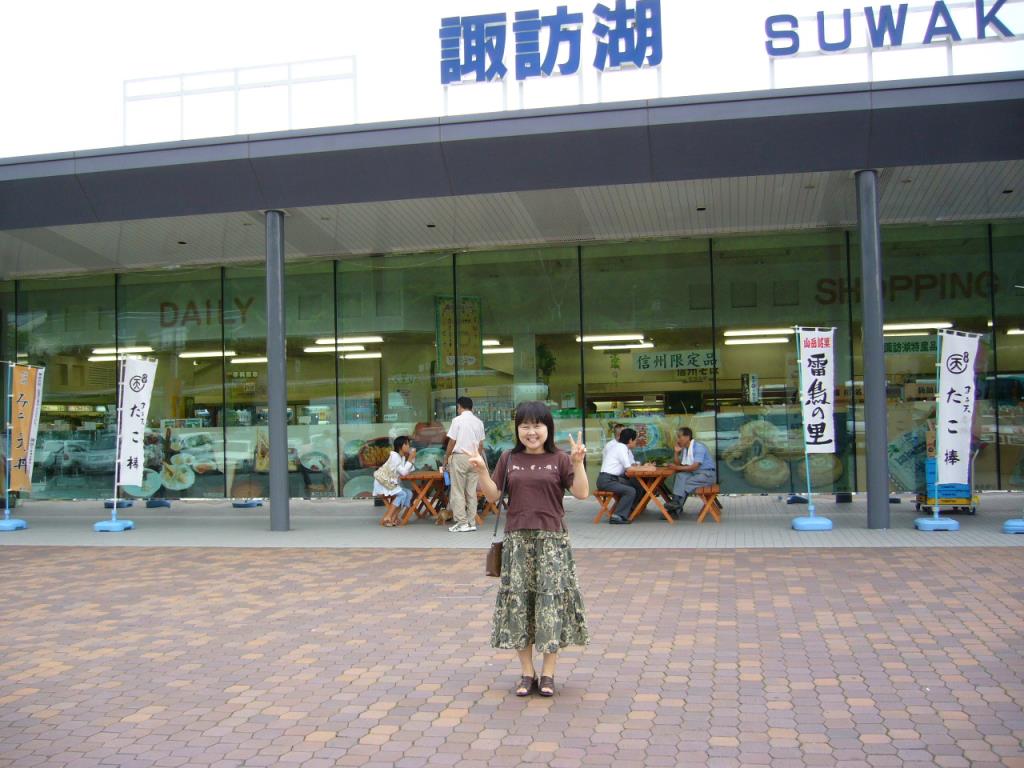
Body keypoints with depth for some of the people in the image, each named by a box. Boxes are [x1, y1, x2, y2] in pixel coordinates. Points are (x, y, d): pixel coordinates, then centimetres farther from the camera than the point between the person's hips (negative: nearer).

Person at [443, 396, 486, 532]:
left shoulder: (457, 420, -6)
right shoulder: (479, 422, 8)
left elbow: (451, 443, -7)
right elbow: (481, 445, 10)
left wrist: (445, 460, 1)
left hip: (459, 457, -5)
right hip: (474, 458, 5)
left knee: (458, 492, 0)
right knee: (471, 492, 8)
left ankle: (462, 522, -3)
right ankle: (472, 522, 9)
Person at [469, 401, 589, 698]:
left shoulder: (559, 459, 1)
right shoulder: (509, 459, 8)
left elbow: (582, 493, -7)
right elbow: (493, 495, 7)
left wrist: (578, 462, -20)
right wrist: (481, 471, -8)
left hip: (551, 539, -2)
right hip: (517, 539, 2)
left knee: (551, 599, -2)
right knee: (518, 600, 3)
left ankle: (548, 673, 10)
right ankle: (527, 672, 15)